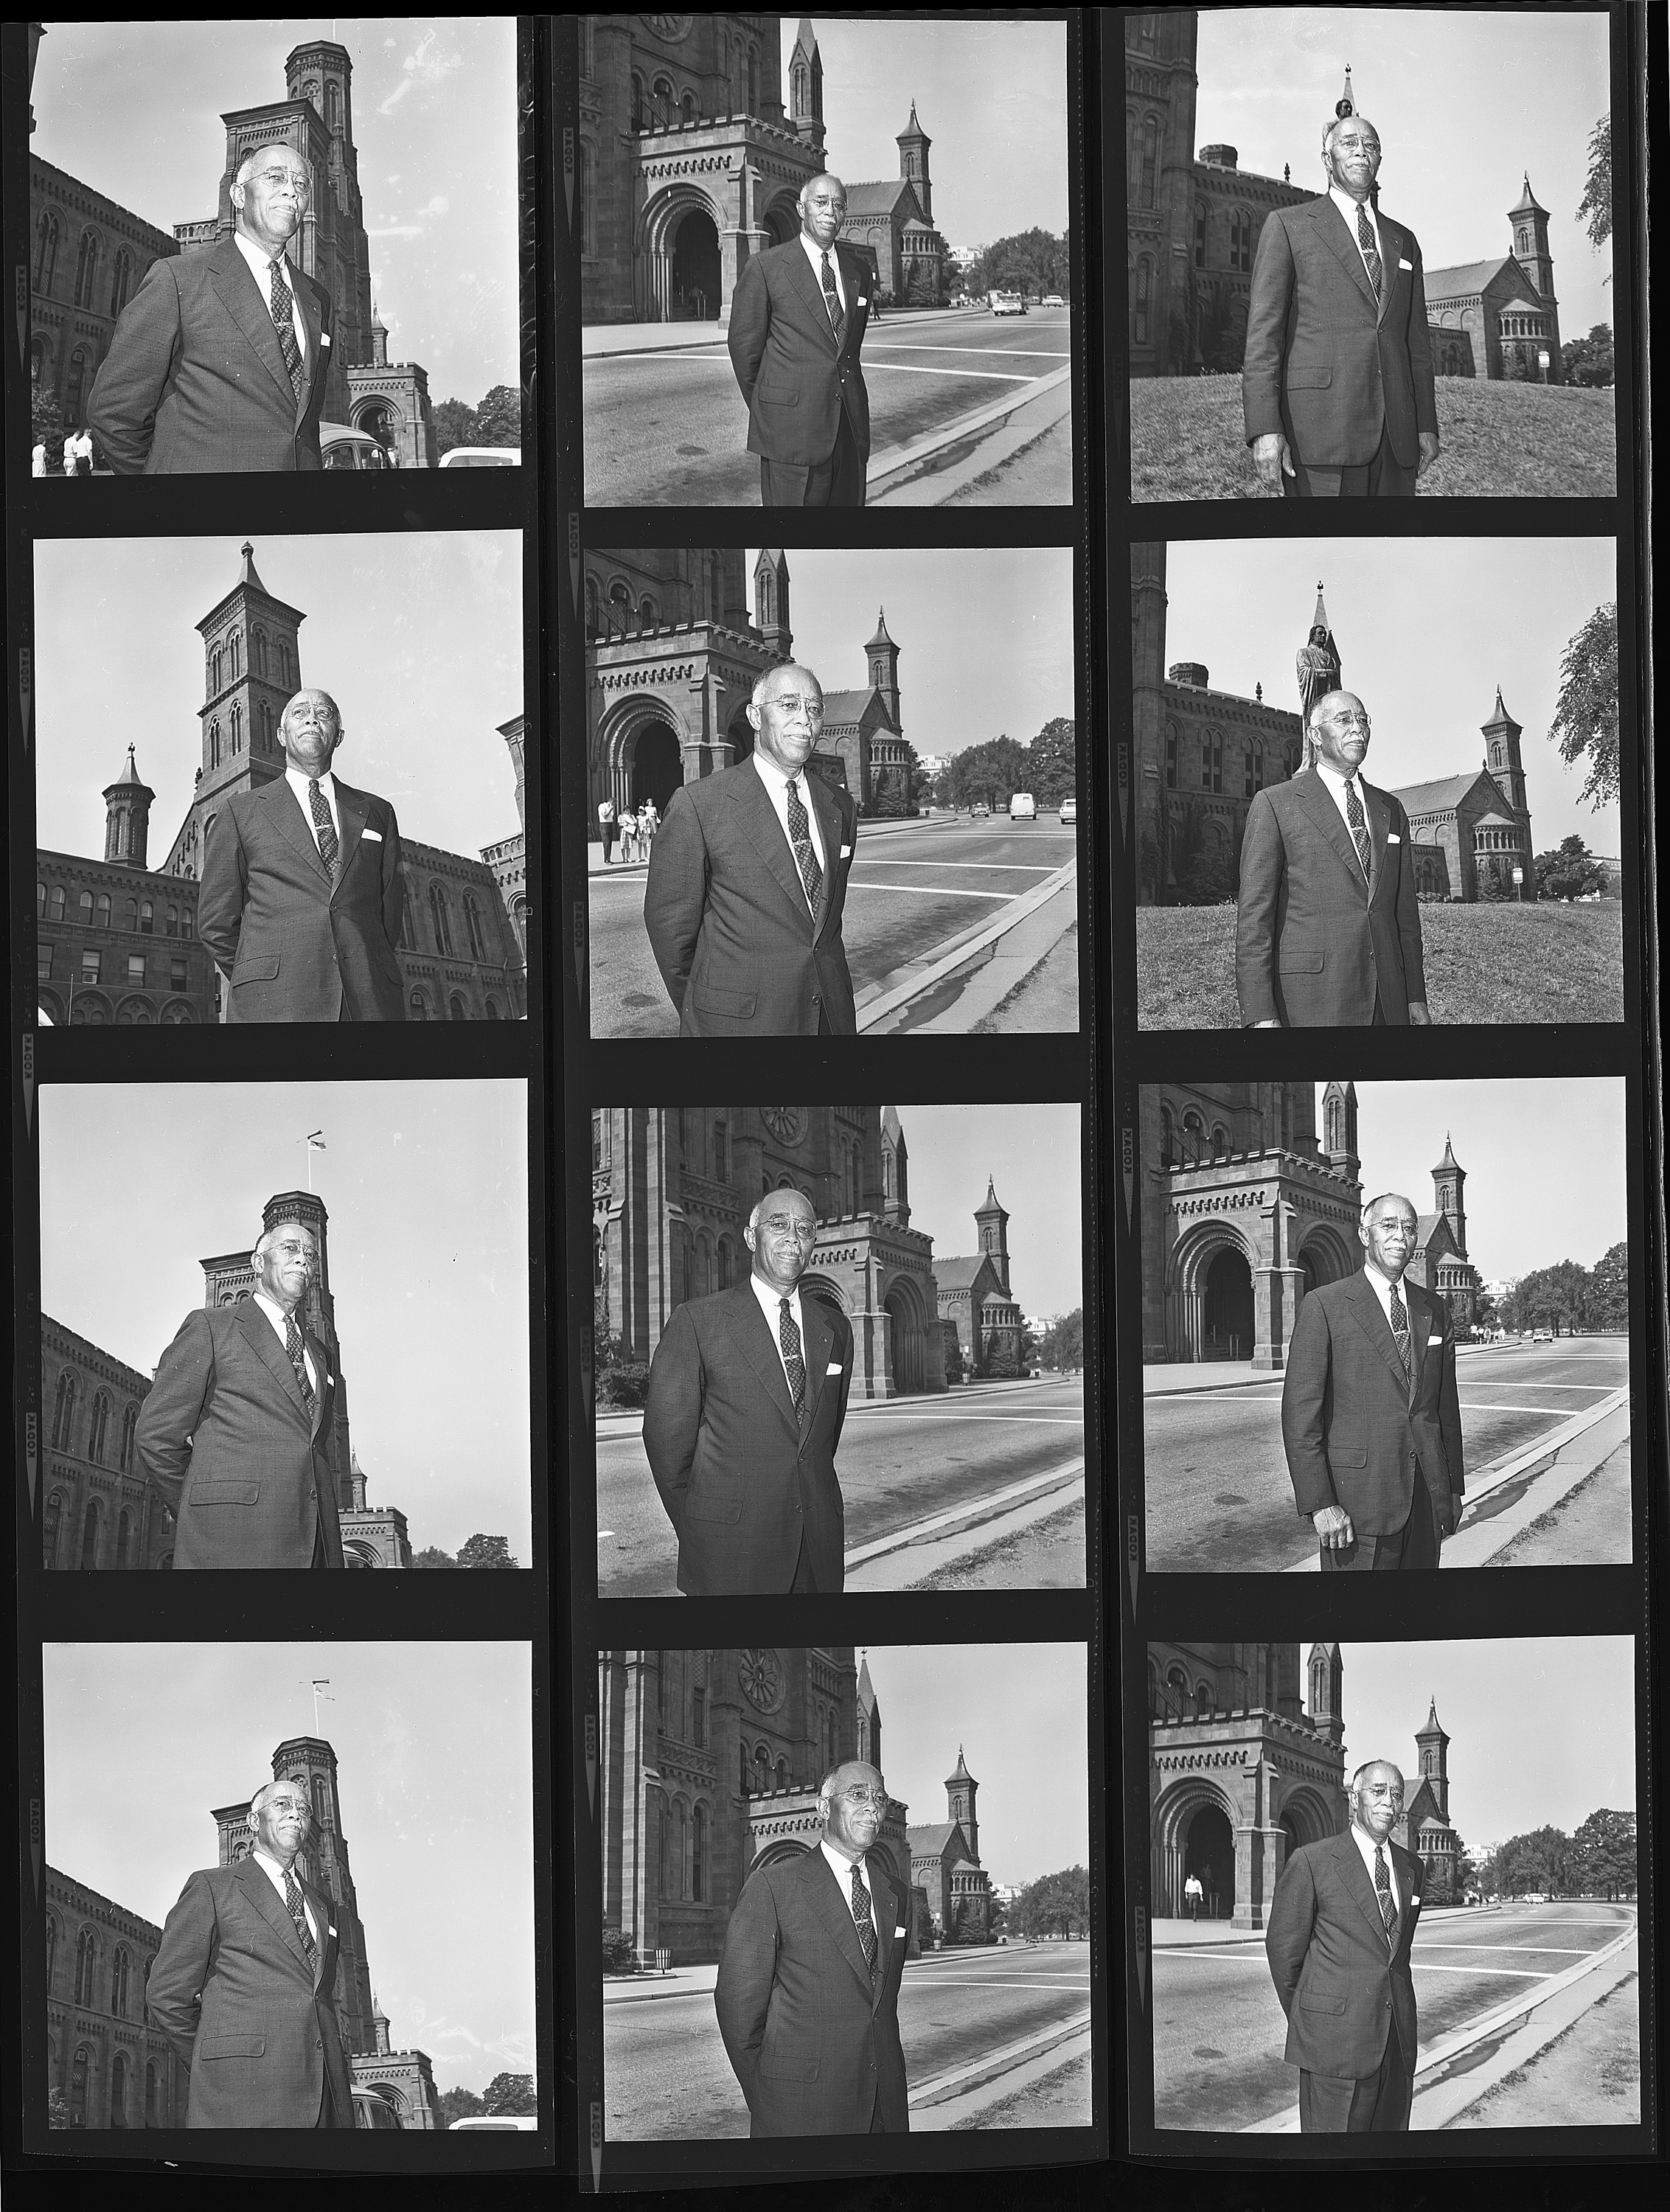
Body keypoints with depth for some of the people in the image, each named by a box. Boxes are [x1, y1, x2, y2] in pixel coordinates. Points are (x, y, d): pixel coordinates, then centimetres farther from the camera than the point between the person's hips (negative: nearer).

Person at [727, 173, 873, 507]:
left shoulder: (859, 270, 14)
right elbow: (744, 347, 2)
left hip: (851, 429, 5)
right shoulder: (765, 267, -2)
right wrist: (767, 413, 8)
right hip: (792, 431, -5)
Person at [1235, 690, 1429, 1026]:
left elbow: (1405, 911, 18)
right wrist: (1261, 1016, -14)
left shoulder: (1391, 809, 17)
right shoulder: (1274, 804, 1)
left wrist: (1416, 996, 11)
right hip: (1310, 998, -5)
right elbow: (1253, 915, -5)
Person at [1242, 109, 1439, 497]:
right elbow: (1263, 330, -1)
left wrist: (1427, 425, 11)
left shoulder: (1402, 242, 23)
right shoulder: (1287, 226, 8)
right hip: (1319, 431, -4)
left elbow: (1417, 341, 21)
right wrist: (1265, 428, -13)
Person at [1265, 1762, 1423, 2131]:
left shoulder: (1412, 1868, 13)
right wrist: (1306, 2022, 7)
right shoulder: (1311, 1862, -5)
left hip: (1398, 2042, 5)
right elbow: (1283, 1946, 0)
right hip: (1335, 2041, -5)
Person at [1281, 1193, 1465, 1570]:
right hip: (1358, 1498, -5)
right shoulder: (1324, 1306, -4)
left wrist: (1454, 1489, 14)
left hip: (1427, 1497, 5)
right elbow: (1300, 1413, -8)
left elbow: (1447, 1407, 18)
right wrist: (1319, 1503, -14)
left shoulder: (1434, 1311, 13)